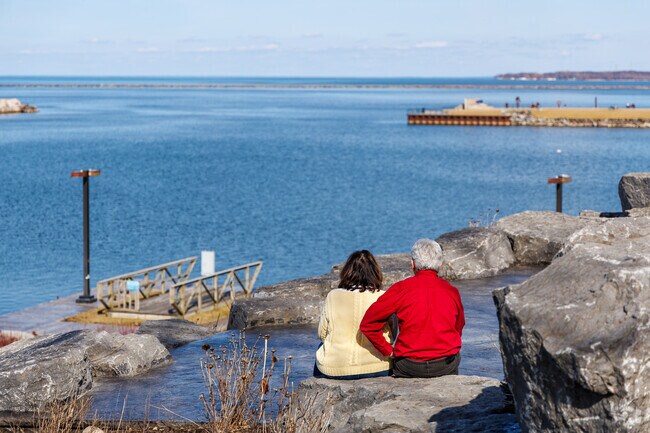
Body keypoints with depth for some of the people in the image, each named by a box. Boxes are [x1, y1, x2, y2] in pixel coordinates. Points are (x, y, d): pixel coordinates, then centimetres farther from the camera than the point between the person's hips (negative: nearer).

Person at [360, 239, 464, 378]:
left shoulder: (401, 289, -7)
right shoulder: (451, 291, 2)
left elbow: (368, 324, -8)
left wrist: (389, 351, 1)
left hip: (410, 367, -2)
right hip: (446, 366, 2)